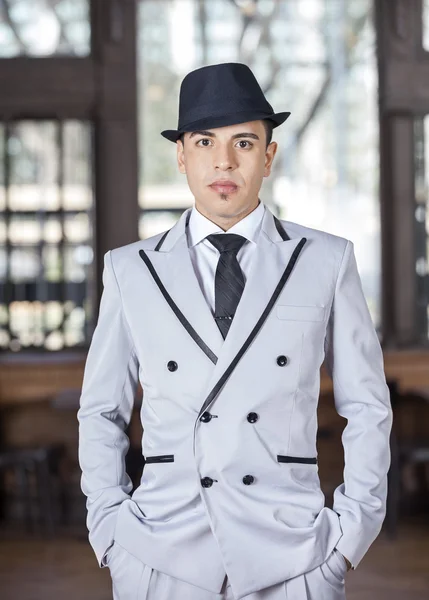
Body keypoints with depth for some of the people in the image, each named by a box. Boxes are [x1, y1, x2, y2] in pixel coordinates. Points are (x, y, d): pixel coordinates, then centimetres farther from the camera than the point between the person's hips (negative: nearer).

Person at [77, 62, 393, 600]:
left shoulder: (326, 262, 5)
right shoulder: (132, 271, 7)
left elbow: (367, 406, 8)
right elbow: (101, 411, 12)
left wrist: (350, 535, 2)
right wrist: (108, 531, 3)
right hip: (162, 557, 1)